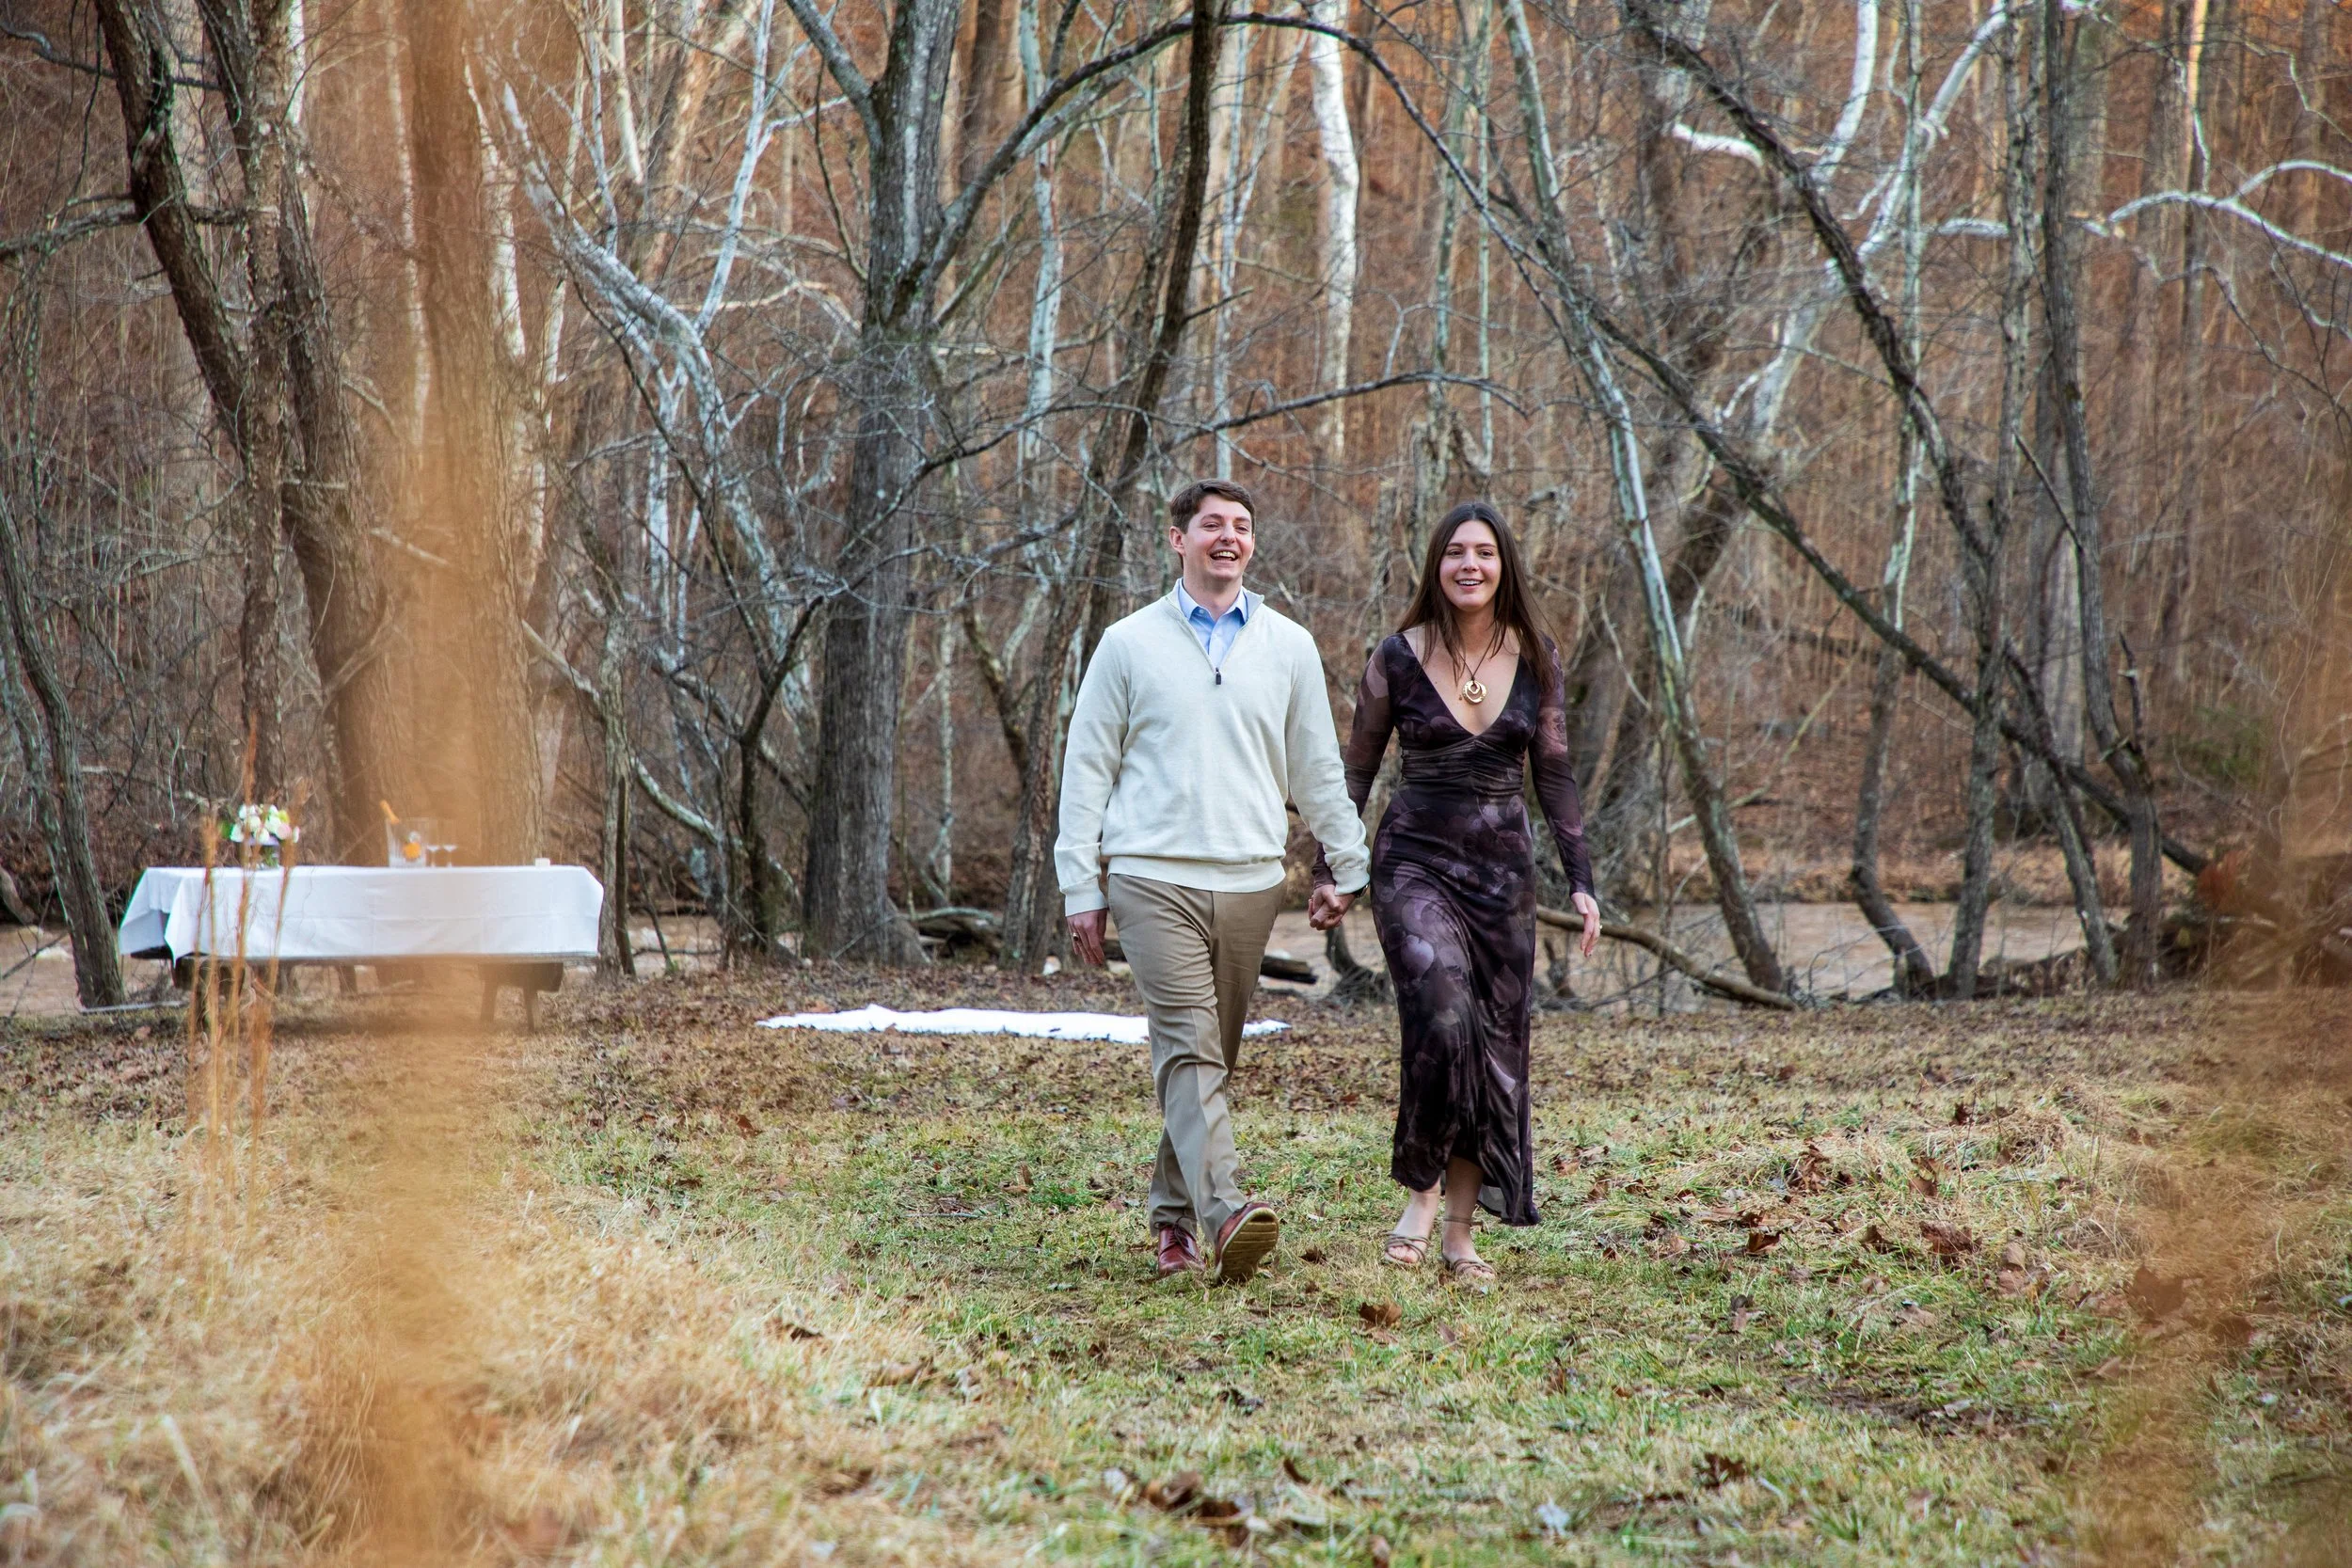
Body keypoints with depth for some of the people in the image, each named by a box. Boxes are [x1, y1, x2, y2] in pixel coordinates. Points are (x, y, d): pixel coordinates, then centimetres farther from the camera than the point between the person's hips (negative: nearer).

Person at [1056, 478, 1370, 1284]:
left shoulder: (1288, 646, 12)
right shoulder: (1130, 643, 6)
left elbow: (1317, 767, 19)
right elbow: (1087, 768, 7)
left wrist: (1345, 867, 17)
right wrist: (1081, 887, 3)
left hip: (1249, 882, 3)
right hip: (1153, 877, -3)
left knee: (1210, 1056, 7)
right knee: (1187, 1046, -16)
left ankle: (1173, 1213, 19)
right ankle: (1224, 1210, -29)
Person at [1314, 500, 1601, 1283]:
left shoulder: (1536, 658, 3)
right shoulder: (1397, 658, -3)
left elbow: (1554, 774, 7)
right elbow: (1355, 772, 4)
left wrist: (1580, 880, 1)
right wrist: (1330, 871, 0)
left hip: (1502, 868, 3)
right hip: (1414, 860, -3)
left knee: (1494, 1047, 3)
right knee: (1441, 1019, -24)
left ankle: (1461, 1234, 12)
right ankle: (1420, 1193, -6)